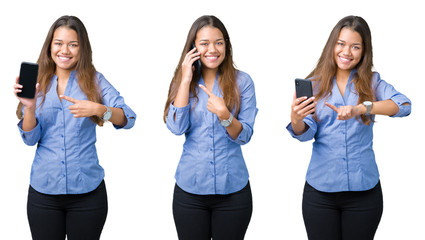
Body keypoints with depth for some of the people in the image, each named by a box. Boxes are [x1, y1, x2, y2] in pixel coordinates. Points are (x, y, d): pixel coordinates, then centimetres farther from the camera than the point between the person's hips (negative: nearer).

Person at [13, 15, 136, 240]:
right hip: (43, 190, 1)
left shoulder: (93, 80, 0)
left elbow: (128, 119, -11)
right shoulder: (38, 83, 4)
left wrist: (97, 109, -28)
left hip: (87, 190, -1)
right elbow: (31, 139, -1)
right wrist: (29, 106, -18)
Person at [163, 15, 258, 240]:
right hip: (190, 189, 1)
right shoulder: (183, 81, 3)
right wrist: (186, 81, -12)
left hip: (232, 189, -1)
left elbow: (244, 136, -6)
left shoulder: (242, 82, -1)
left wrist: (224, 114, -25)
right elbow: (176, 127, -11)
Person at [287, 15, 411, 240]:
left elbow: (403, 105, -15)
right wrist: (296, 119, -29)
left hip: (363, 189, 0)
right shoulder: (315, 84, 3)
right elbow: (306, 133, -5)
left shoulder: (372, 82, 3)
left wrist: (360, 108, -30)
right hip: (320, 189, 0)